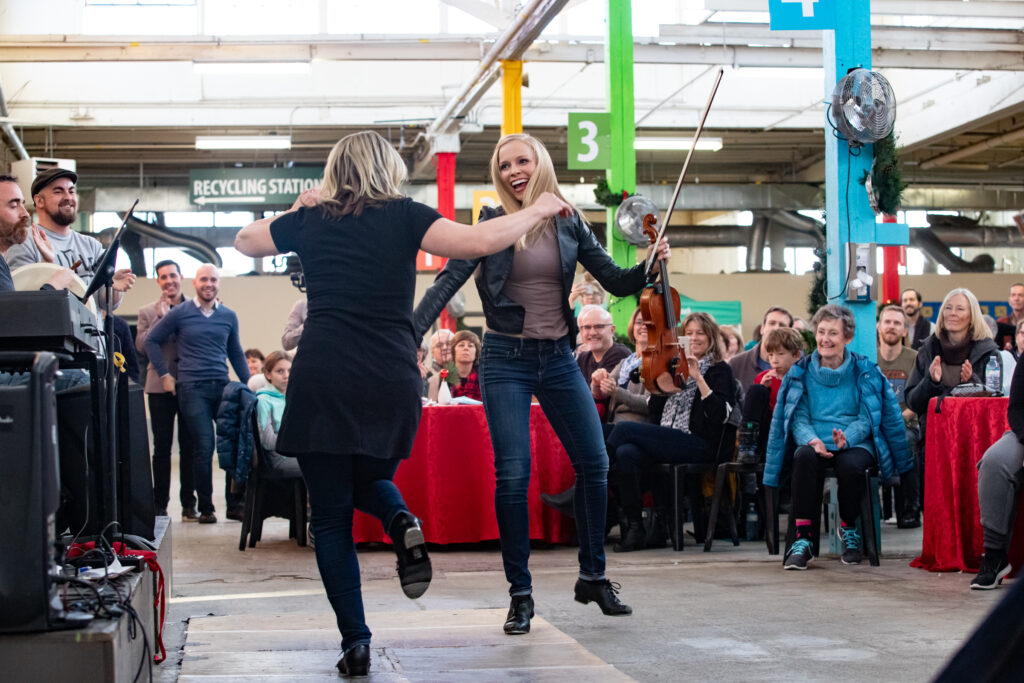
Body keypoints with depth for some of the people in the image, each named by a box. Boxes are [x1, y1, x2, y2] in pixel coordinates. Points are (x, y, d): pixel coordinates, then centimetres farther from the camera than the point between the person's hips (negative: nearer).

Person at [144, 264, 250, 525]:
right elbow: (152, 341, 9)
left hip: (222, 386, 3)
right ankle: (205, 508, 6)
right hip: (191, 388, -3)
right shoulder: (180, 313, 3)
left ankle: (235, 504, 8)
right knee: (203, 448, -5)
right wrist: (164, 374, 3)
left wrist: (248, 384, 14)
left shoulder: (228, 316, 12)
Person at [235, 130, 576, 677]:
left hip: (322, 380, 0)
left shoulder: (310, 221, 10)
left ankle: (355, 643, 2)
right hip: (391, 381, 0)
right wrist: (538, 210, 4)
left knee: (332, 518, 9)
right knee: (369, 480, 27)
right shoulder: (403, 217, 4)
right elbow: (476, 242, -8)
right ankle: (401, 521, -6)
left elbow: (244, 241, 28)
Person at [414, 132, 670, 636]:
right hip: (506, 360, -3)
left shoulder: (568, 224, 5)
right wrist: (409, 335, -20)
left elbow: (615, 282, 8)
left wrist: (651, 265, -12)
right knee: (513, 476, -8)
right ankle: (520, 595, 4)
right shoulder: (491, 225, -4)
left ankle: (592, 576, 21)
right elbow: (448, 281, -9)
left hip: (558, 358, 4)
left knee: (594, 463, 3)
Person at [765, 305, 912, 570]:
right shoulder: (802, 372, 10)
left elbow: (868, 417, 1)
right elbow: (798, 417, 4)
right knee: (805, 457, -35)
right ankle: (802, 539, -34)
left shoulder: (864, 371, 7)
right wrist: (811, 440, -19)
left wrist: (847, 436, -21)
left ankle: (849, 530, -5)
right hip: (814, 443, 1)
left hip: (855, 443, -1)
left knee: (850, 464, -35)